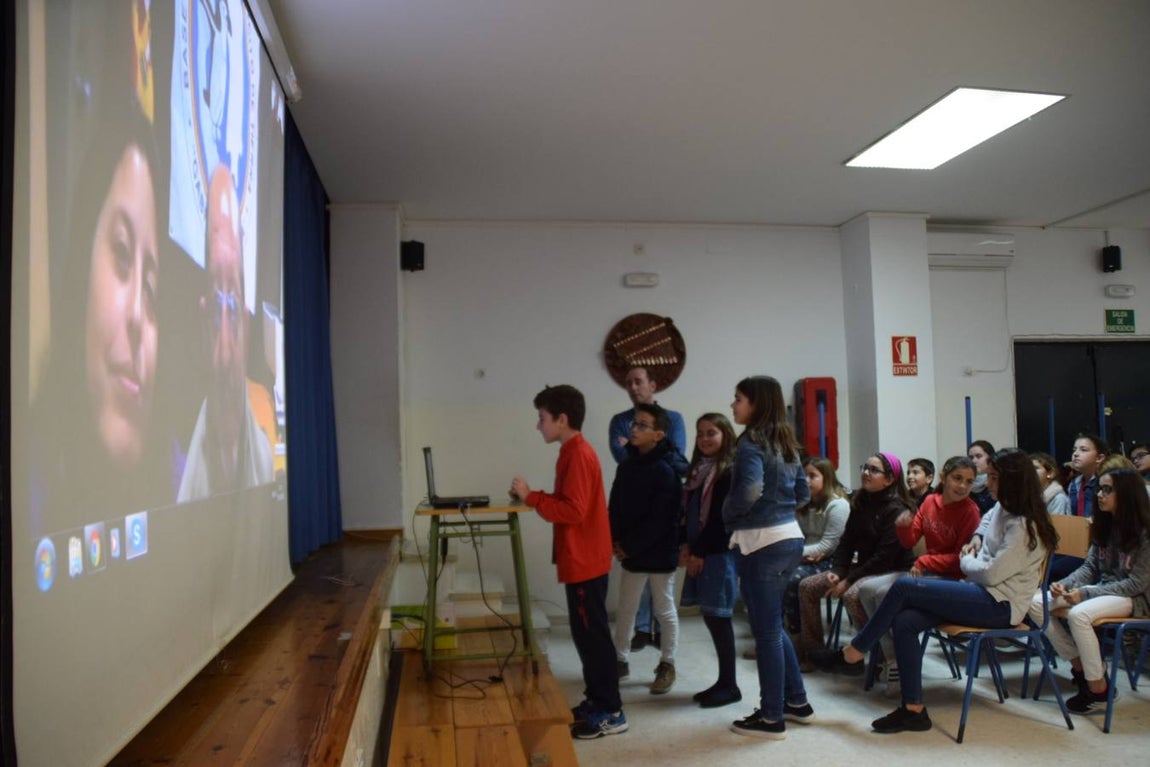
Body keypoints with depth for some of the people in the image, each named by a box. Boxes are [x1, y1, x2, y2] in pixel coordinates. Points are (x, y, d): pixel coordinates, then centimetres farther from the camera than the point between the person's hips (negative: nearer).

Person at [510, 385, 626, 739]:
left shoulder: (577, 455, -18)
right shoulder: (575, 452, 13)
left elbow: (573, 510, -24)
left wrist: (531, 496, -20)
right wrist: (533, 497, 11)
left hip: (585, 562, -10)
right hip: (582, 560, 10)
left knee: (592, 635, -2)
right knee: (586, 633, 16)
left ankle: (611, 712, 7)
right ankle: (596, 700, 26)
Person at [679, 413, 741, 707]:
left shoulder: (730, 472, -11)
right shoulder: (698, 470, 14)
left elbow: (721, 518, -16)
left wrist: (700, 553, -14)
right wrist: (687, 546, 3)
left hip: (719, 553, -8)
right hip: (700, 552, 8)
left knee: (718, 617, -3)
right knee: (711, 616, 11)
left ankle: (729, 685, 8)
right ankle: (723, 682, 20)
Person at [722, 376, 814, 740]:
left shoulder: (751, 442, -14)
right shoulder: (786, 442, 12)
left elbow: (750, 490, -28)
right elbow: (803, 493, 17)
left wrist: (727, 513, -11)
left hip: (760, 543, -9)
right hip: (789, 537, 9)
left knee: (766, 631, 2)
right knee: (773, 624, 21)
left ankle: (772, 718, 13)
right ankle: (797, 701, 30)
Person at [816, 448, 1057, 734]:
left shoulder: (1024, 525, -16)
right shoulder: (1003, 508, 12)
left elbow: (993, 573, -21)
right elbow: (988, 518, 38)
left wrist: (966, 561, -1)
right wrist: (977, 537, 18)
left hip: (1001, 605, -9)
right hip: (983, 593, 9)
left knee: (903, 587, -20)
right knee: (903, 621, -14)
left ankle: (853, 653, -7)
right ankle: (914, 710, -10)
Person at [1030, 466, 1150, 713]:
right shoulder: (1104, 525, 7)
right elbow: (1089, 567, 9)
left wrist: (1085, 593, -23)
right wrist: (1065, 584, -12)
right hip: (1101, 589, 7)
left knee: (1078, 614, -35)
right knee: (1036, 604, -11)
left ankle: (1098, 689, -17)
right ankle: (1080, 664, 1)